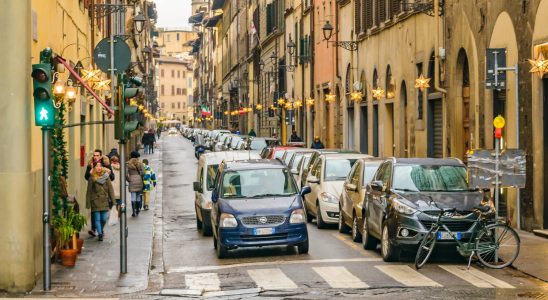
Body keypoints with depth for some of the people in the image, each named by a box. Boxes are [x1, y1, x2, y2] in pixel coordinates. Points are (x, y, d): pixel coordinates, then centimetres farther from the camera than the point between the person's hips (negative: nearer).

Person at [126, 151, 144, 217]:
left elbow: (126, 174, -8)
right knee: (138, 196, 14)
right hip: (139, 181, 2)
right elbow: (143, 172, -5)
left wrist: (128, 180, 5)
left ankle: (134, 212, -11)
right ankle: (137, 210, 21)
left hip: (132, 181, -2)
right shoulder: (140, 163, 3)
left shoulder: (128, 164, -1)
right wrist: (140, 178, 11)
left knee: (133, 197, -4)